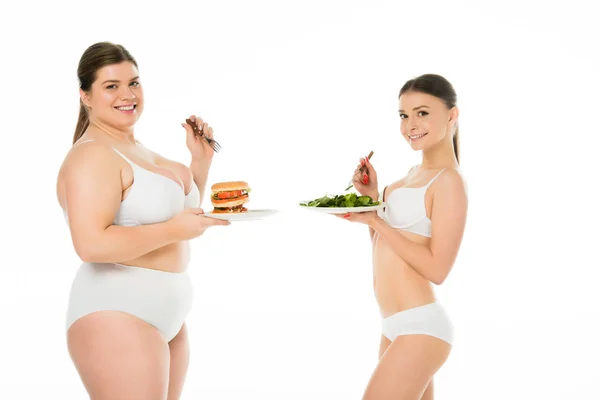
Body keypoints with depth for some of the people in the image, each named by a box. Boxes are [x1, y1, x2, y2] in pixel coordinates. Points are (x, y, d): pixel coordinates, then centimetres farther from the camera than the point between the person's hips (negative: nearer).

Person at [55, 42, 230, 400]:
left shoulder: (136, 150, 14)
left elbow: (182, 209, 24)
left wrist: (202, 159, 11)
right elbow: (91, 244, -27)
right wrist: (173, 230, -20)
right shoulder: (93, 155, -15)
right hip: (117, 317, -10)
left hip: (164, 315, 10)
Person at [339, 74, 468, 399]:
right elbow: (384, 248, 18)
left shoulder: (449, 181, -12)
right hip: (397, 327, 9)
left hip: (419, 328, -9)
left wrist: (374, 220, -18)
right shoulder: (415, 173, 14)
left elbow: (436, 269, -18)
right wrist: (371, 198, 4)